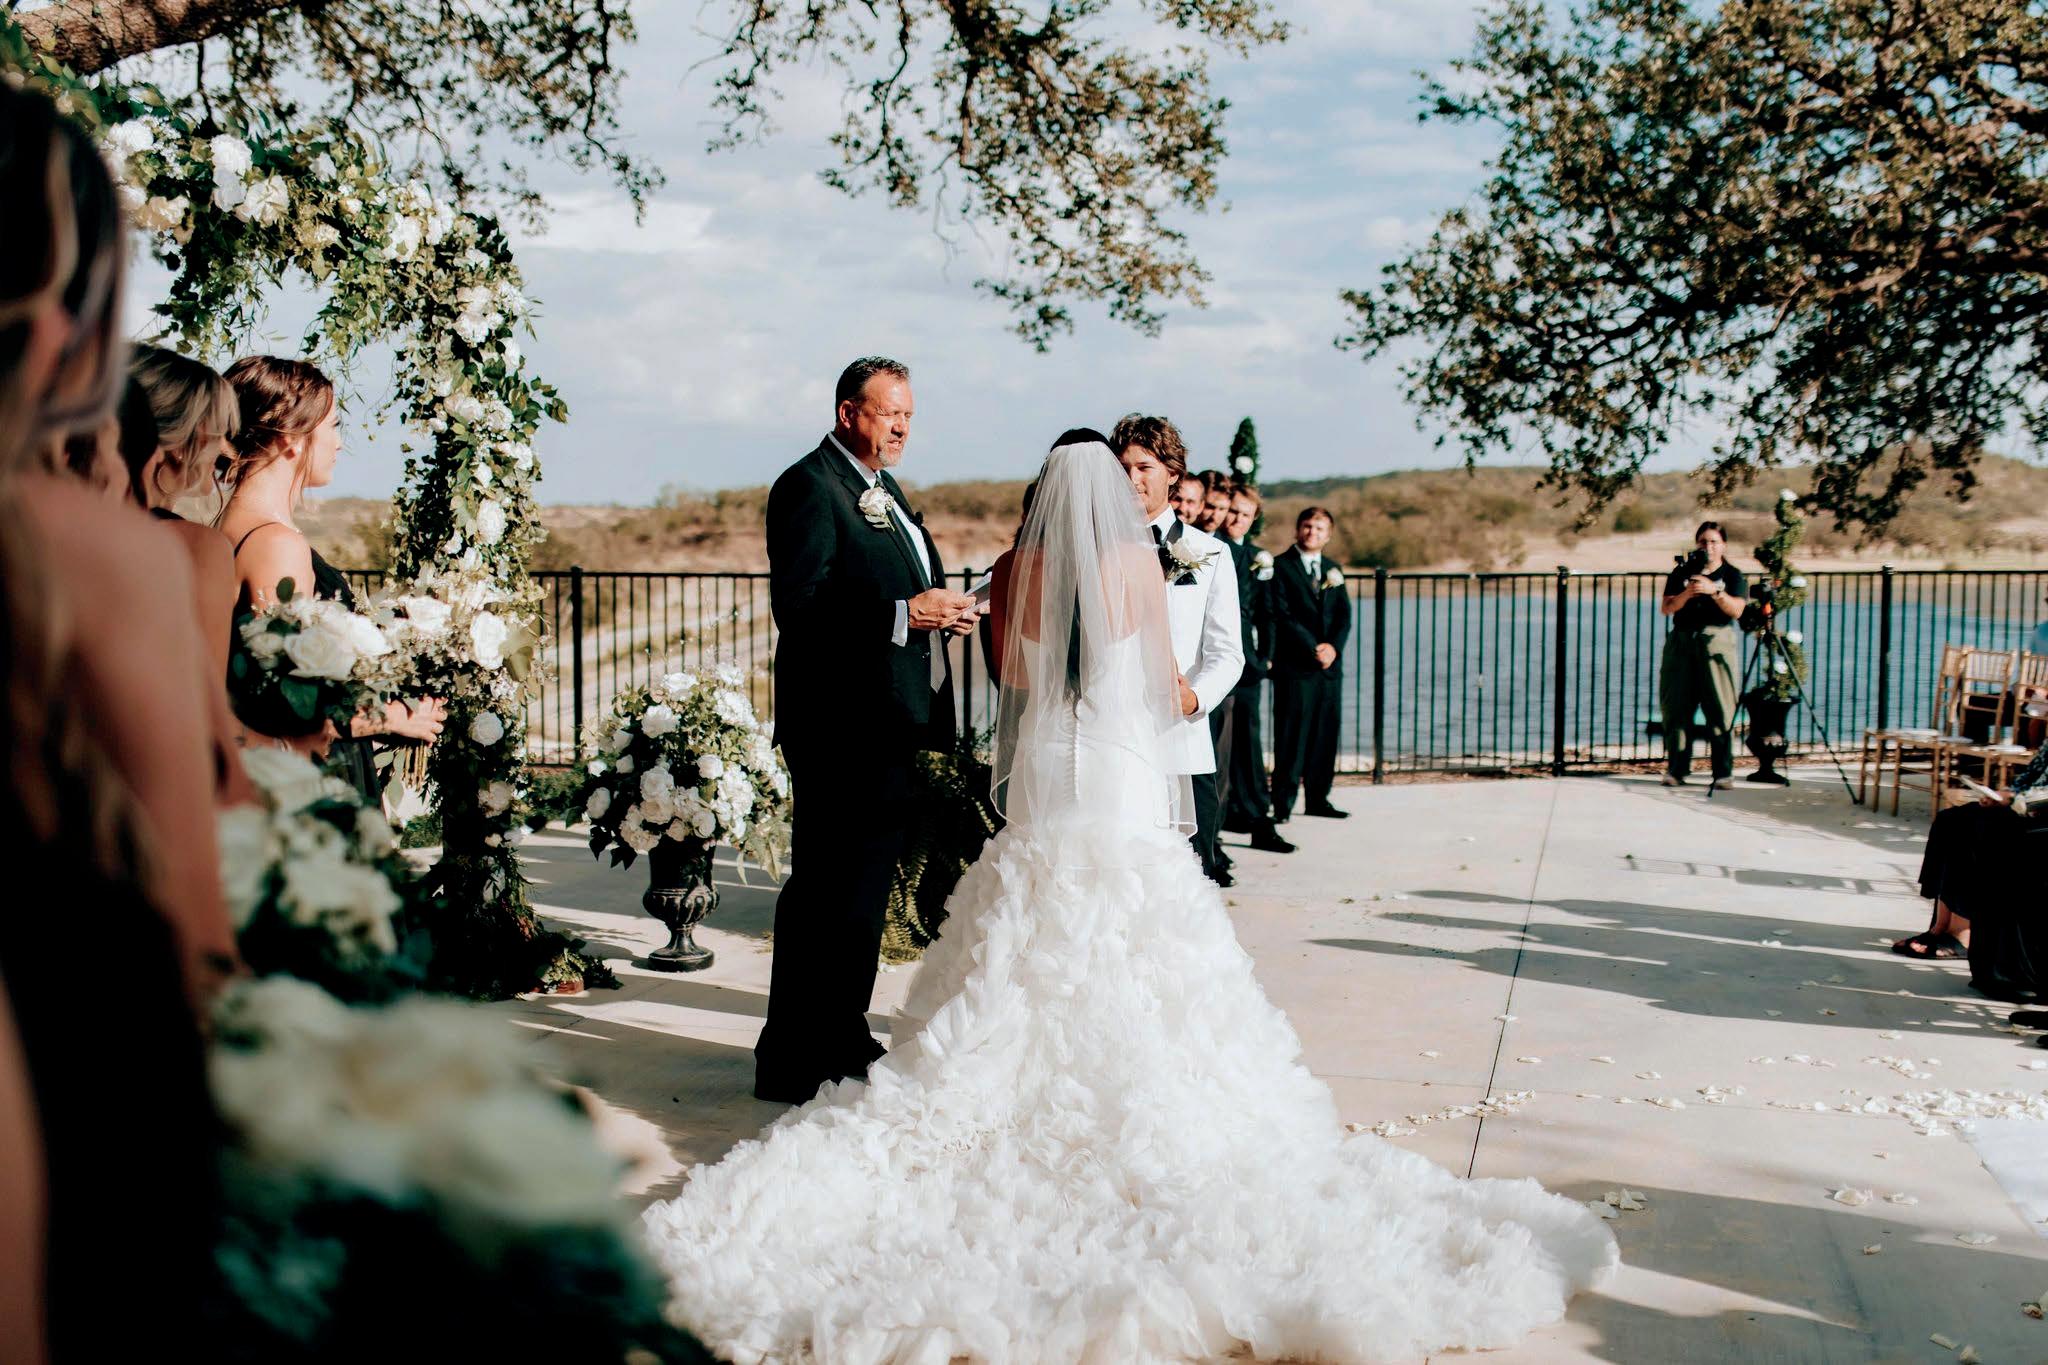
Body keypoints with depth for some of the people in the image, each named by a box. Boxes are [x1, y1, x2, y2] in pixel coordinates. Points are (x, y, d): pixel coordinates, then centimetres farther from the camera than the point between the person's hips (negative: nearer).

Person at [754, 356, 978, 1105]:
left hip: (884, 720, 10)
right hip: (838, 722, -10)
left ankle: (842, 1038, 29)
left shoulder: (884, 489, 20)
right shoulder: (809, 485, -10)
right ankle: (793, 1061, 3)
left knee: (865, 882, 17)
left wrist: (944, 609, 5)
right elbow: (798, 601, -21)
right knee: (827, 886, -6)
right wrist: (906, 614, -26)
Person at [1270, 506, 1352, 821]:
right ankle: (1283, 803, -3)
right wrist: (1313, 649, -13)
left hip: (1330, 664, 6)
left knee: (1326, 733, 6)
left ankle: (1318, 799, 14)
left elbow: (1344, 616, 11)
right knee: (1291, 734, -6)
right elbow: (1282, 615, -9)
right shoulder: (1280, 566, -1)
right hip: (1294, 665, -6)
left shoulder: (1333, 570, 18)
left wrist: (1333, 646, -8)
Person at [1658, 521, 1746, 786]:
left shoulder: (1732, 575, 8)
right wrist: (1687, 594, -13)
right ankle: (1676, 770, 2)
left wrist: (1715, 591, -17)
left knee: (1720, 710, -7)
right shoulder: (1682, 572, 13)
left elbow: (1736, 610, -5)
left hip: (1717, 642, -2)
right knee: (1677, 708, -1)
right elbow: (1666, 608, 3)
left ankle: (1723, 772, -4)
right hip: (1682, 642, 2)